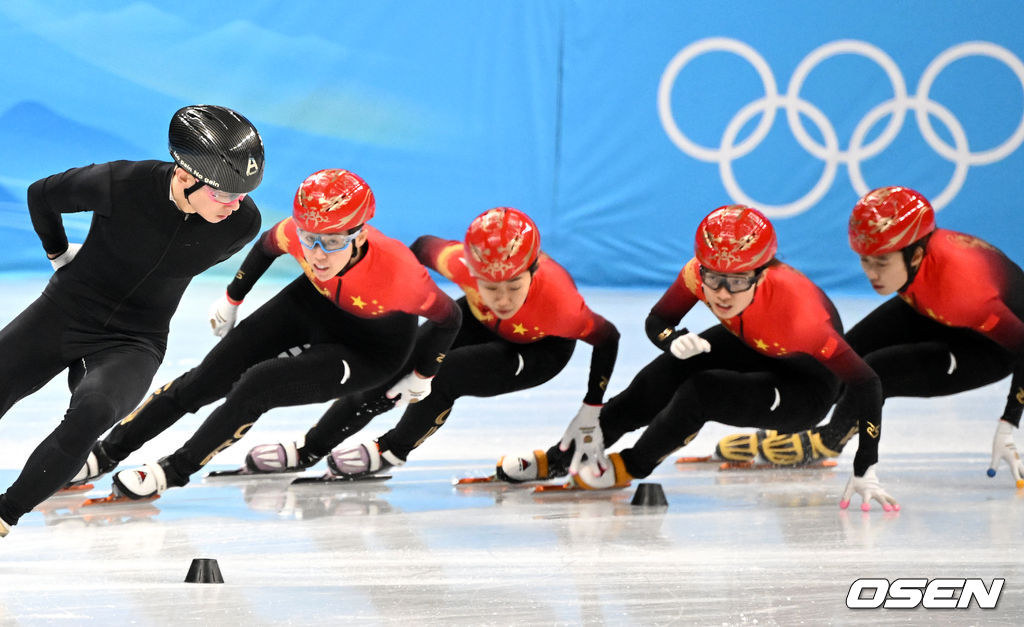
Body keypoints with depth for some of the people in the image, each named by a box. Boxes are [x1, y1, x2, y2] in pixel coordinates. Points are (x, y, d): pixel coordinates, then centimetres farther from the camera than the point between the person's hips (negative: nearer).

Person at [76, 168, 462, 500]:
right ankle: (106, 453, 14)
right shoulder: (297, 234, -30)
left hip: (370, 350, -4)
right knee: (209, 378, 0)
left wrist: (422, 378, -6)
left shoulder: (398, 274, -41)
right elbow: (267, 246, -3)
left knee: (257, 386, -21)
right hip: (314, 304, 4)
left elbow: (447, 318, -21)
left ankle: (175, 471, 0)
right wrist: (232, 299, 11)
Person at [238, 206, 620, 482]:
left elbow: (607, 338, -24)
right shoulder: (460, 263, -36)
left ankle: (392, 451, 3)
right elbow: (426, 246, -12)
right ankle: (308, 450, 12)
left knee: (443, 375, -25)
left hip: (541, 348, -4)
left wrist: (590, 415, -20)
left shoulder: (558, 304, -43)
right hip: (481, 322, 4)